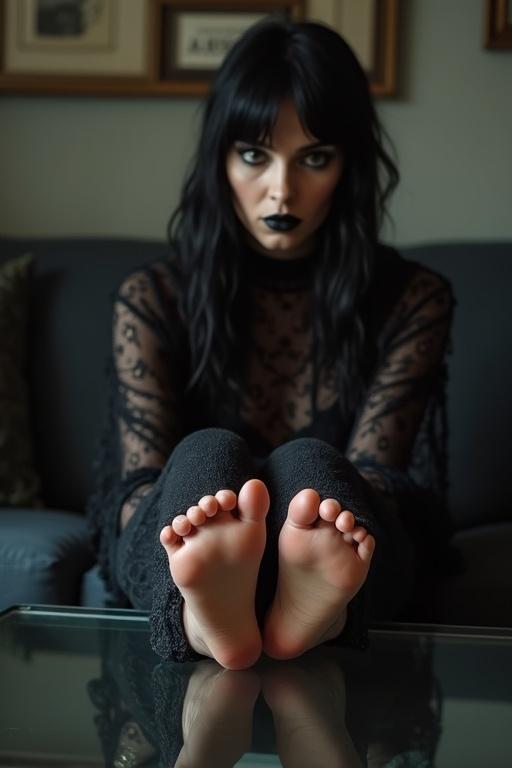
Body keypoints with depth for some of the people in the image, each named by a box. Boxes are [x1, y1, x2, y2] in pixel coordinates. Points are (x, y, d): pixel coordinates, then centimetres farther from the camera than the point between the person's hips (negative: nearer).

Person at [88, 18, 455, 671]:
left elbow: (375, 471, -7)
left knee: (308, 463, -31)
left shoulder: (414, 300, 3)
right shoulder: (152, 299, 3)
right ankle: (206, 607, -63)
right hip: (170, 566, 0)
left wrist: (328, 520, -32)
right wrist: (193, 535, -31)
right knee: (207, 453, -31)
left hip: (343, 565, 0)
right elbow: (138, 485, -6)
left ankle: (317, 610, -64)